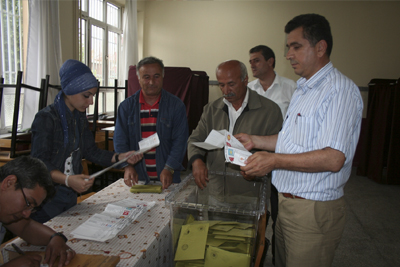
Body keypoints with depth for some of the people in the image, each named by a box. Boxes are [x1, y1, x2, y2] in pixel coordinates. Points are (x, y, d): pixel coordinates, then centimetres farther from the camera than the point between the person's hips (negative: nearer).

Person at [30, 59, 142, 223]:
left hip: (69, 196, 7)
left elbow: (91, 152, 7)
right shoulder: (46, 118, -16)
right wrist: (67, 179, -37)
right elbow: (39, 163, -21)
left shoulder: (80, 118, 7)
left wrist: (120, 157, -5)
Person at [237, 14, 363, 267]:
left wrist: (275, 160, -25)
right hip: (287, 202, 9)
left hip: (314, 211, -9)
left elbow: (334, 159, -27)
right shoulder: (303, 89, 15)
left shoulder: (339, 90, -18)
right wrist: (256, 141, 11)